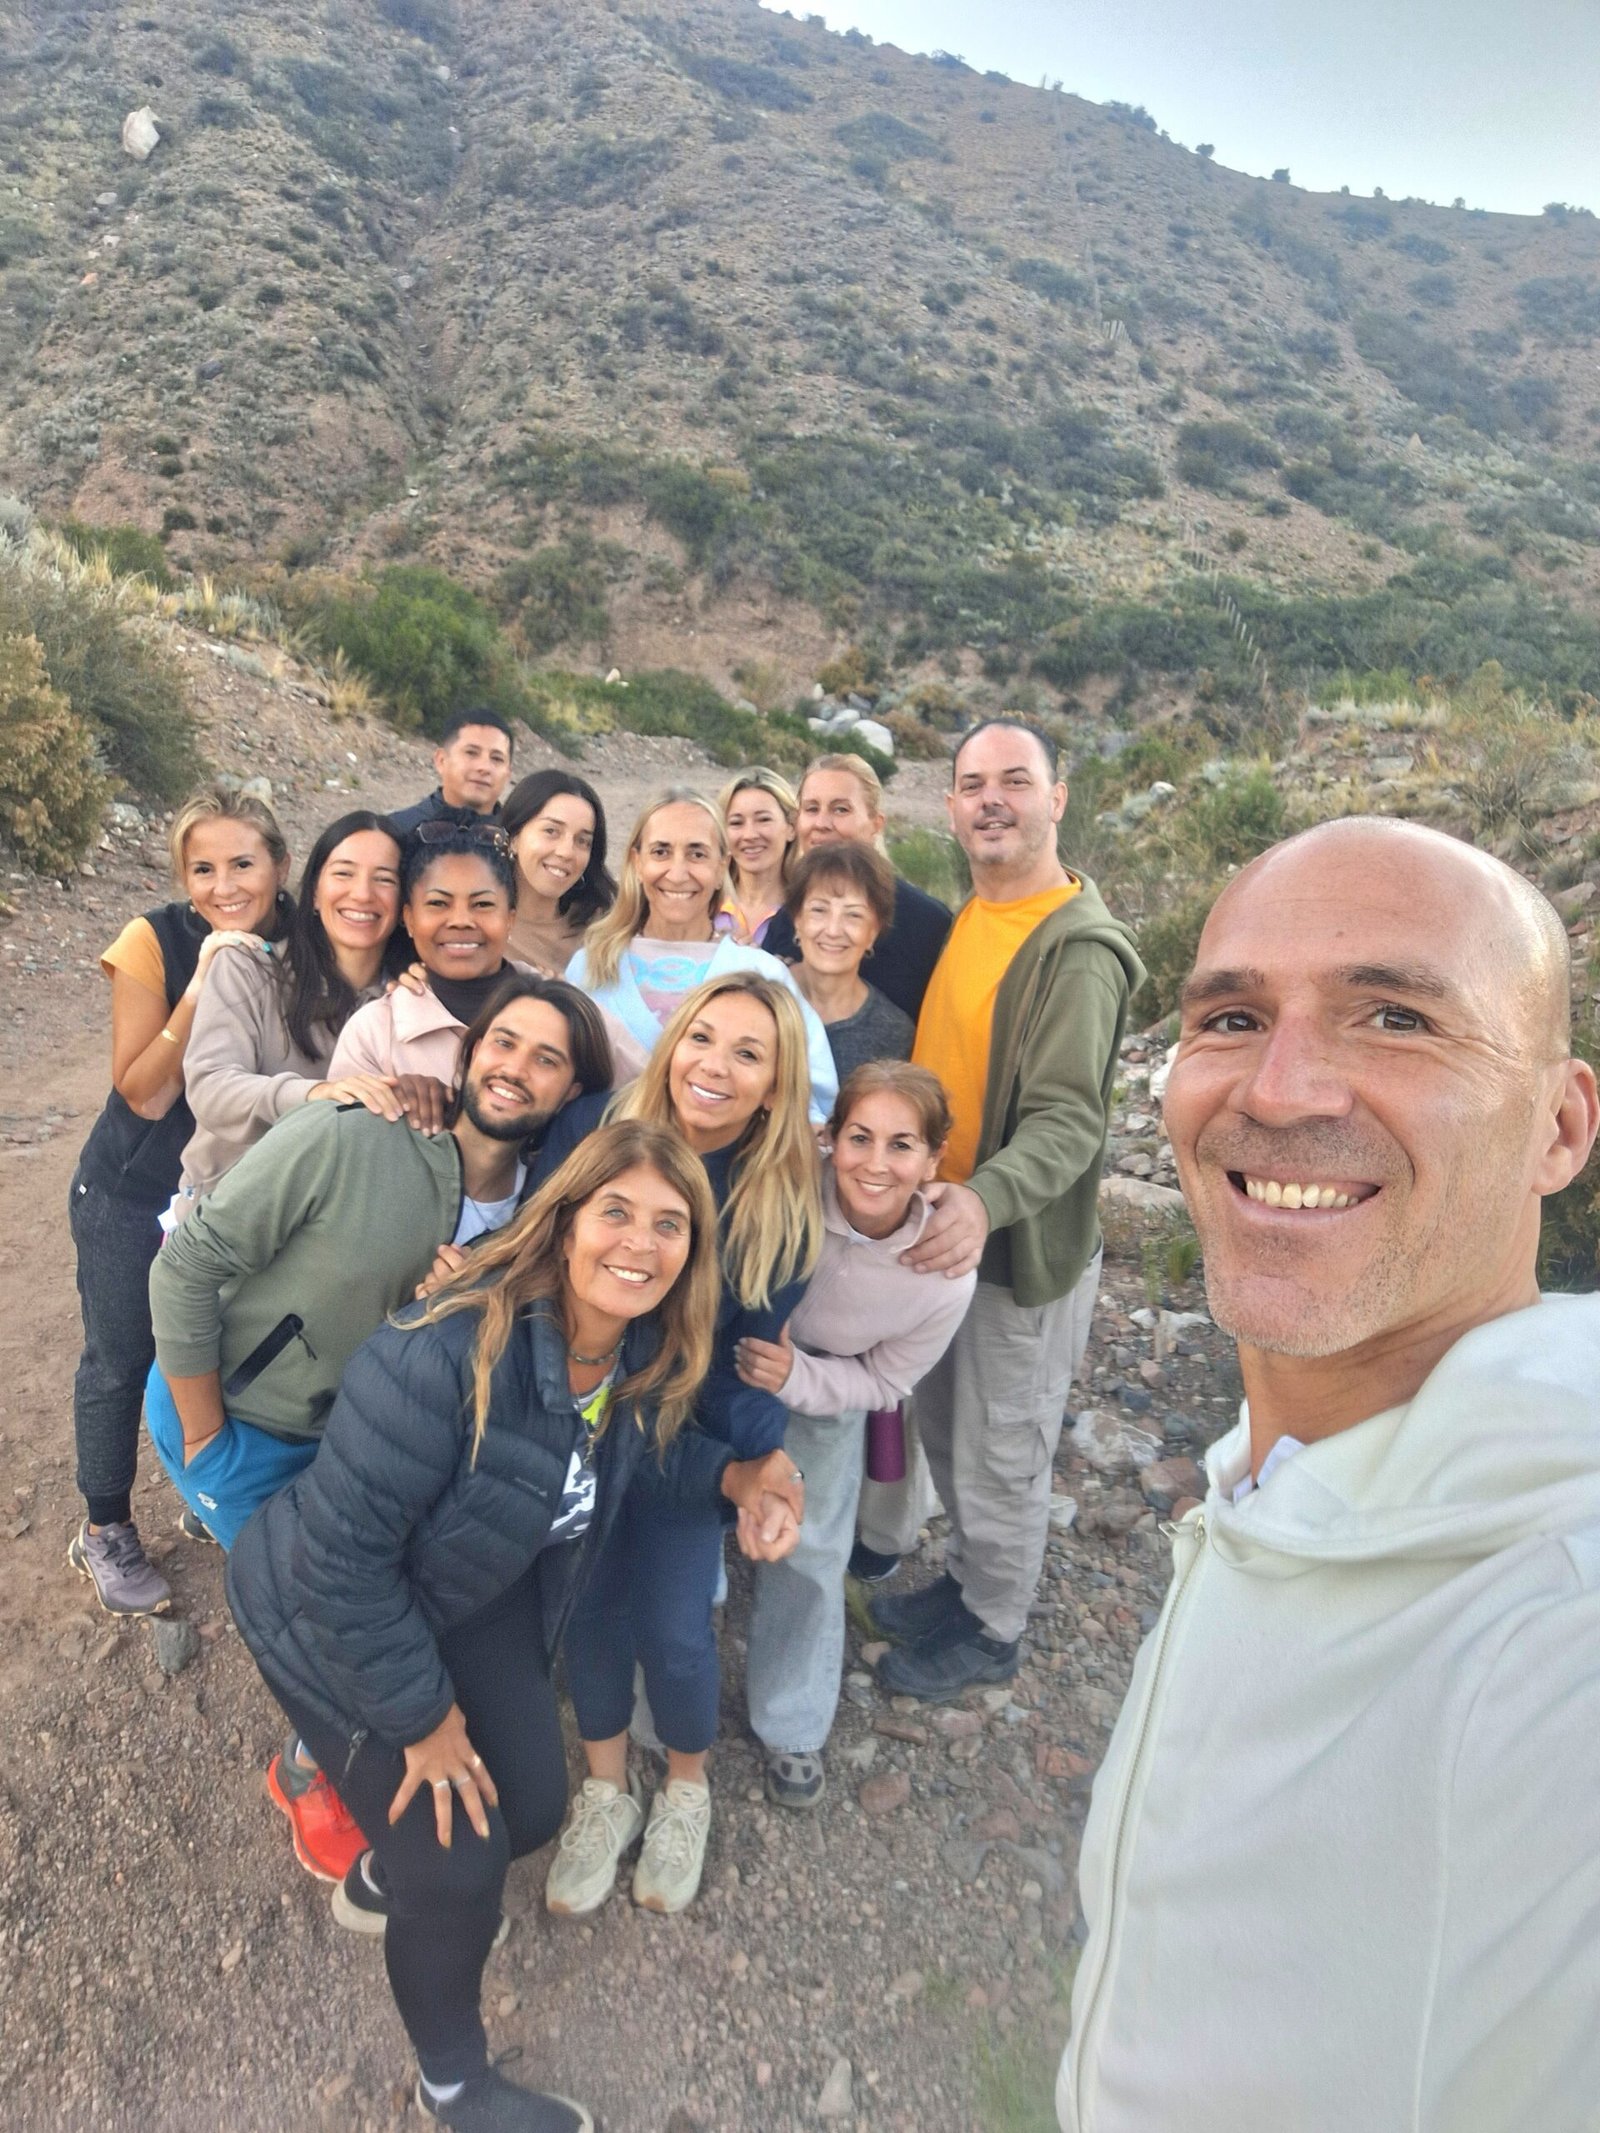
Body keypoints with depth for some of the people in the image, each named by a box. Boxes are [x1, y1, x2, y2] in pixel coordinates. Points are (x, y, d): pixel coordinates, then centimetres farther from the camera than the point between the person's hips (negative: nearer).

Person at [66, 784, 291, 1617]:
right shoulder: (153, 941, -21)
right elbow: (143, 1095, -22)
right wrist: (200, 991, -35)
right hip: (133, 1194, -3)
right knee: (121, 1360, 10)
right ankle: (103, 1532, 32)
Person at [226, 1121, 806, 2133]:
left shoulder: (646, 1349, -15)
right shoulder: (445, 1357, -39)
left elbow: (635, 1442, 6)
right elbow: (338, 1559, -31)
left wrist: (733, 1475, -14)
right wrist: (425, 1717, -18)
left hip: (479, 1604, 7)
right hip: (335, 1619, -6)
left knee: (531, 1809, 15)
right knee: (460, 1864, 1)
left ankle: (383, 1881, 51)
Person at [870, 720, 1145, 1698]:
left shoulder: (1078, 949, -22)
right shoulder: (968, 916, 5)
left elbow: (1068, 1119, -29)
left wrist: (985, 1202, -45)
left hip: (1026, 1244, -8)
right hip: (939, 1224, 8)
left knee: (1000, 1456, 12)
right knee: (944, 1428, 24)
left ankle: (993, 1629, 36)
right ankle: (966, 1578, 47)